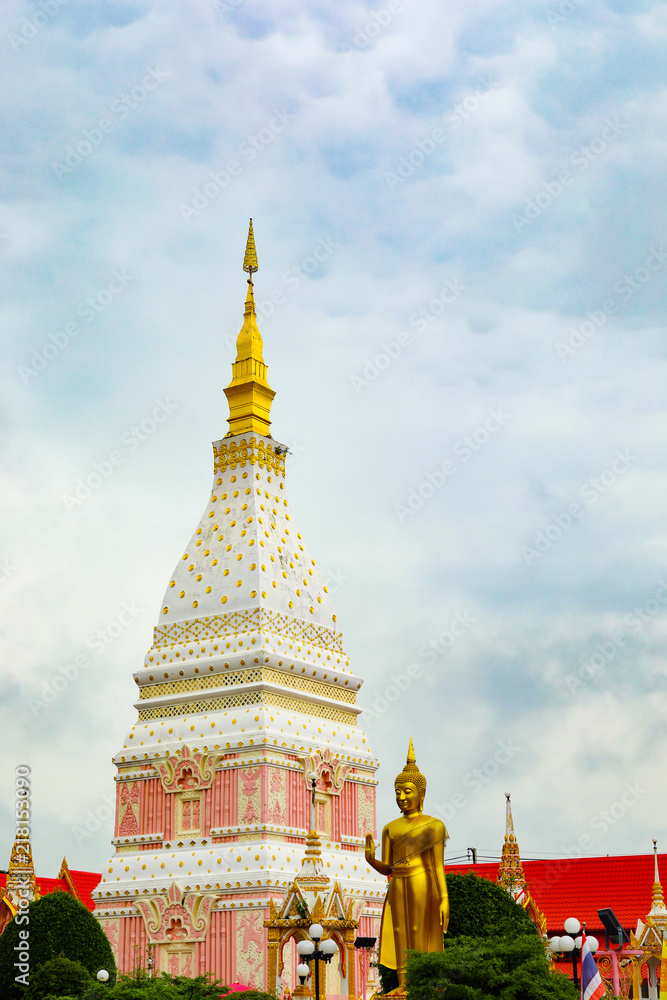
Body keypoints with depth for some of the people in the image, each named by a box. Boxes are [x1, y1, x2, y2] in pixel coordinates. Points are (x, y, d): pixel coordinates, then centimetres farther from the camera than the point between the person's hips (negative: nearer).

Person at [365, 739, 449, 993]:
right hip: (398, 886, 4)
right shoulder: (390, 829, 12)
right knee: (401, 939, 3)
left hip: (422, 885, -4)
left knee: (420, 937, -5)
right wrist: (370, 859, -10)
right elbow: (387, 869, 10)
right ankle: (403, 986, 5)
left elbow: (438, 865, -3)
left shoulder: (433, 826, 0)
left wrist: (444, 899, -11)